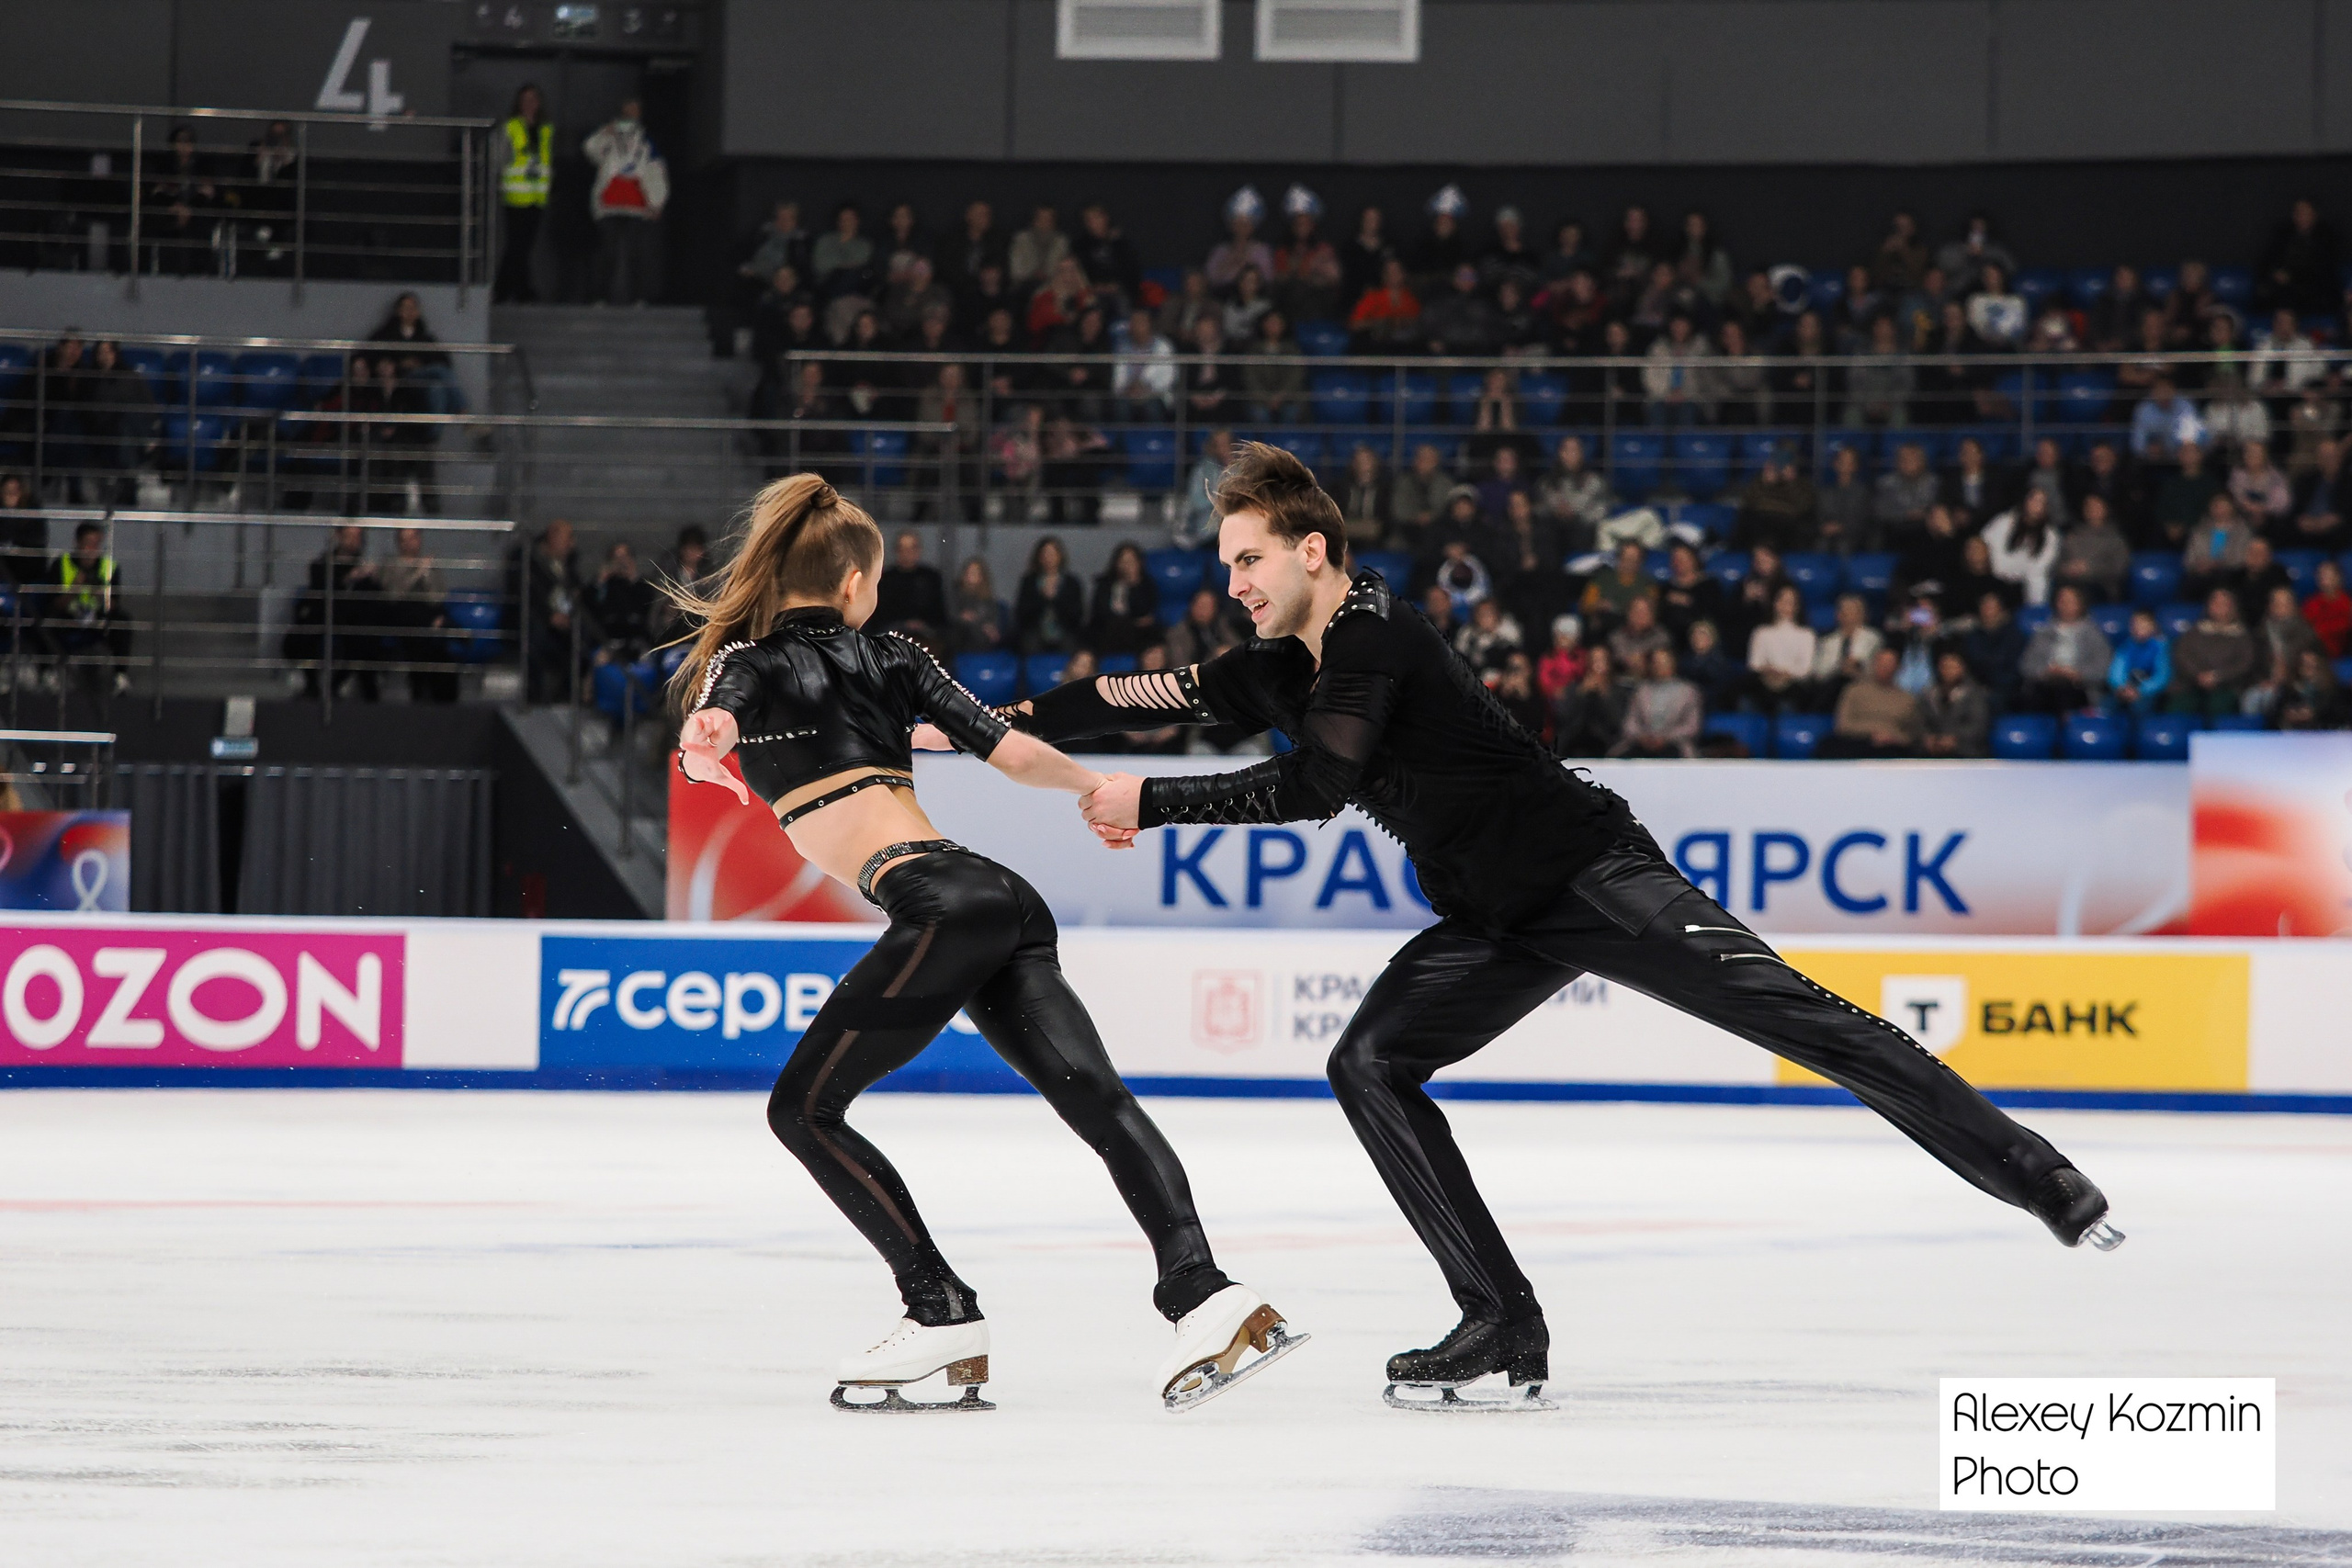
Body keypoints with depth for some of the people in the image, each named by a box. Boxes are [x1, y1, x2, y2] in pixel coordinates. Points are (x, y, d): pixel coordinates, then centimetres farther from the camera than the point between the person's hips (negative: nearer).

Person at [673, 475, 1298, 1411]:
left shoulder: (750, 663, 10)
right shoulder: (888, 657, 22)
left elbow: (707, 736, -13)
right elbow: (1015, 754, 19)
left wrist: (706, 749, -30)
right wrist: (1101, 788, 31)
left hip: (938, 906, -6)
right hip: (1004, 902, 6)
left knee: (804, 1108, 6)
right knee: (1095, 1097, -6)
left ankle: (943, 1314, 1)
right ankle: (1200, 1290, -26)